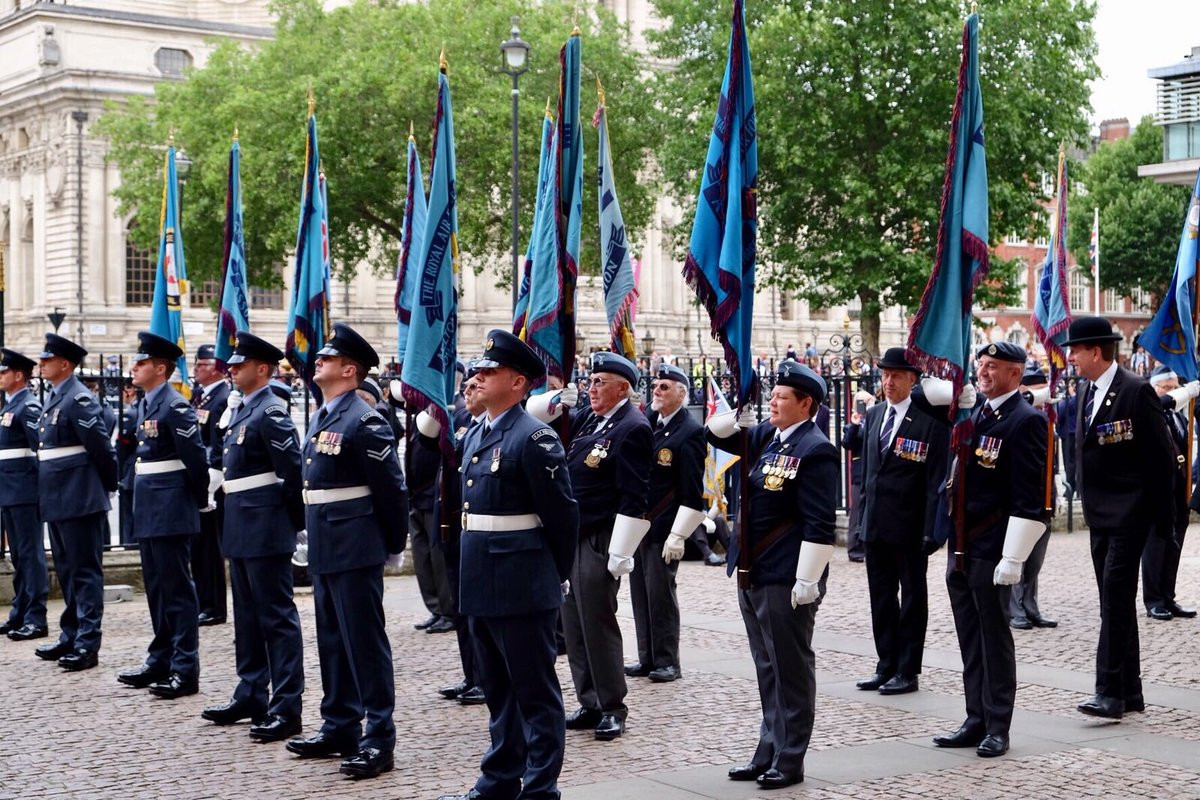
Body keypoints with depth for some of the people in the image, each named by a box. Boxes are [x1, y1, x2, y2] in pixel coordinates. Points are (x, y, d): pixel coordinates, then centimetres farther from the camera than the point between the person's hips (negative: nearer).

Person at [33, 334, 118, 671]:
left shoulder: (79, 399, -15)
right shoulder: (54, 398, 14)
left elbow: (102, 447, -16)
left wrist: (107, 486, -4)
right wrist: (46, 491, 15)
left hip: (79, 500, -10)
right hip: (56, 500, 10)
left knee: (85, 570, -4)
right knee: (66, 570, 16)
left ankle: (88, 644, -1)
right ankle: (70, 636, 26)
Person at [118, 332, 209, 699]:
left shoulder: (176, 407, -15)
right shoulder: (146, 406, 13)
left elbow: (197, 459, -17)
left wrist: (198, 501, -8)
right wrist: (142, 499, 13)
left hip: (172, 513, -9)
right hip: (149, 512, 9)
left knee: (178, 590, -4)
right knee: (157, 589, 16)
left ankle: (185, 670, 0)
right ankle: (161, 660, 25)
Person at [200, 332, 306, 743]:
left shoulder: (271, 412, -15)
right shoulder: (243, 410, 15)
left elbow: (294, 469, -19)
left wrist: (294, 520, -10)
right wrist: (233, 519, 14)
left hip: (266, 531, -10)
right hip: (240, 529, 10)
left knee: (277, 617, -5)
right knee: (247, 616, 17)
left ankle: (286, 709, -1)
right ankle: (251, 695, 27)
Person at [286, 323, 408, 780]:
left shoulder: (364, 421, -15)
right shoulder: (321, 419, 13)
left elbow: (391, 490, -14)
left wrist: (394, 546, -7)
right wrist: (314, 538, 17)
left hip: (355, 551, -9)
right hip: (324, 550, 9)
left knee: (365, 641, -4)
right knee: (332, 640, 16)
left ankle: (379, 740, 1)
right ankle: (340, 727, 26)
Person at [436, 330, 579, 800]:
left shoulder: (535, 439, -14)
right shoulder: (475, 436, 12)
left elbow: (562, 515, -12)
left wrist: (553, 576, -4)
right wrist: (475, 572, 15)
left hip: (523, 586, -9)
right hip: (481, 584, 9)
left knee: (536, 691, 1)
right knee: (498, 689, 17)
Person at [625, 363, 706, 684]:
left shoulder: (690, 432, -11)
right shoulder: (648, 423, 10)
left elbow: (692, 493, -14)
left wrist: (678, 536, -17)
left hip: (664, 530, -7)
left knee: (660, 594, -2)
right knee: (640, 593, 10)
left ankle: (667, 662, 8)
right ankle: (647, 658, 19)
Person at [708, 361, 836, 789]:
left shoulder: (815, 450, -14)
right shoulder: (766, 435, 9)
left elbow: (819, 525, -18)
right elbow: (718, 433, 23)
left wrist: (807, 581, -20)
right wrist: (740, 409, 3)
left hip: (786, 580, -8)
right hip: (752, 573, 8)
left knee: (791, 669, 2)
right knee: (767, 668, 16)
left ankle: (789, 761, 11)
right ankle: (769, 751, 25)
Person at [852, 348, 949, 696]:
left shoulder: (930, 420, -11)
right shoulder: (874, 415, 10)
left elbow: (936, 480, -12)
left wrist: (931, 530, -16)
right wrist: (863, 516, 11)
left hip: (910, 527, -7)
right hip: (876, 524, 7)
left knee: (912, 598, 5)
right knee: (881, 598, 13)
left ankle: (907, 671, 11)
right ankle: (886, 666, 22)